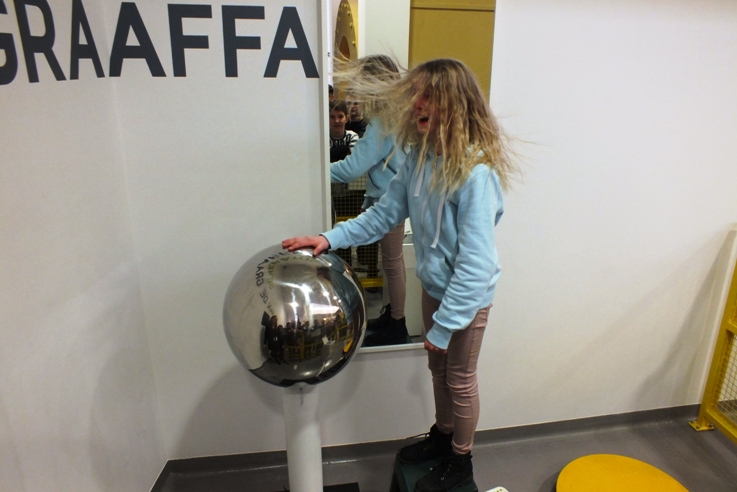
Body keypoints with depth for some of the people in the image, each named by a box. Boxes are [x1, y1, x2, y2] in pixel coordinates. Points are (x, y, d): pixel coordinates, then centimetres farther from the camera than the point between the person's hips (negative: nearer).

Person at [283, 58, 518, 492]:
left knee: (460, 380, 14)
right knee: (438, 368, 25)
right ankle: (442, 436, 51)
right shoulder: (421, 157, -6)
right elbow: (385, 213, -1)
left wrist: (445, 323, -25)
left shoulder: (476, 172, -29)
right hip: (434, 286, 7)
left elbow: (475, 260, -29)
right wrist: (330, 238, -12)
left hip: (466, 296, -7)